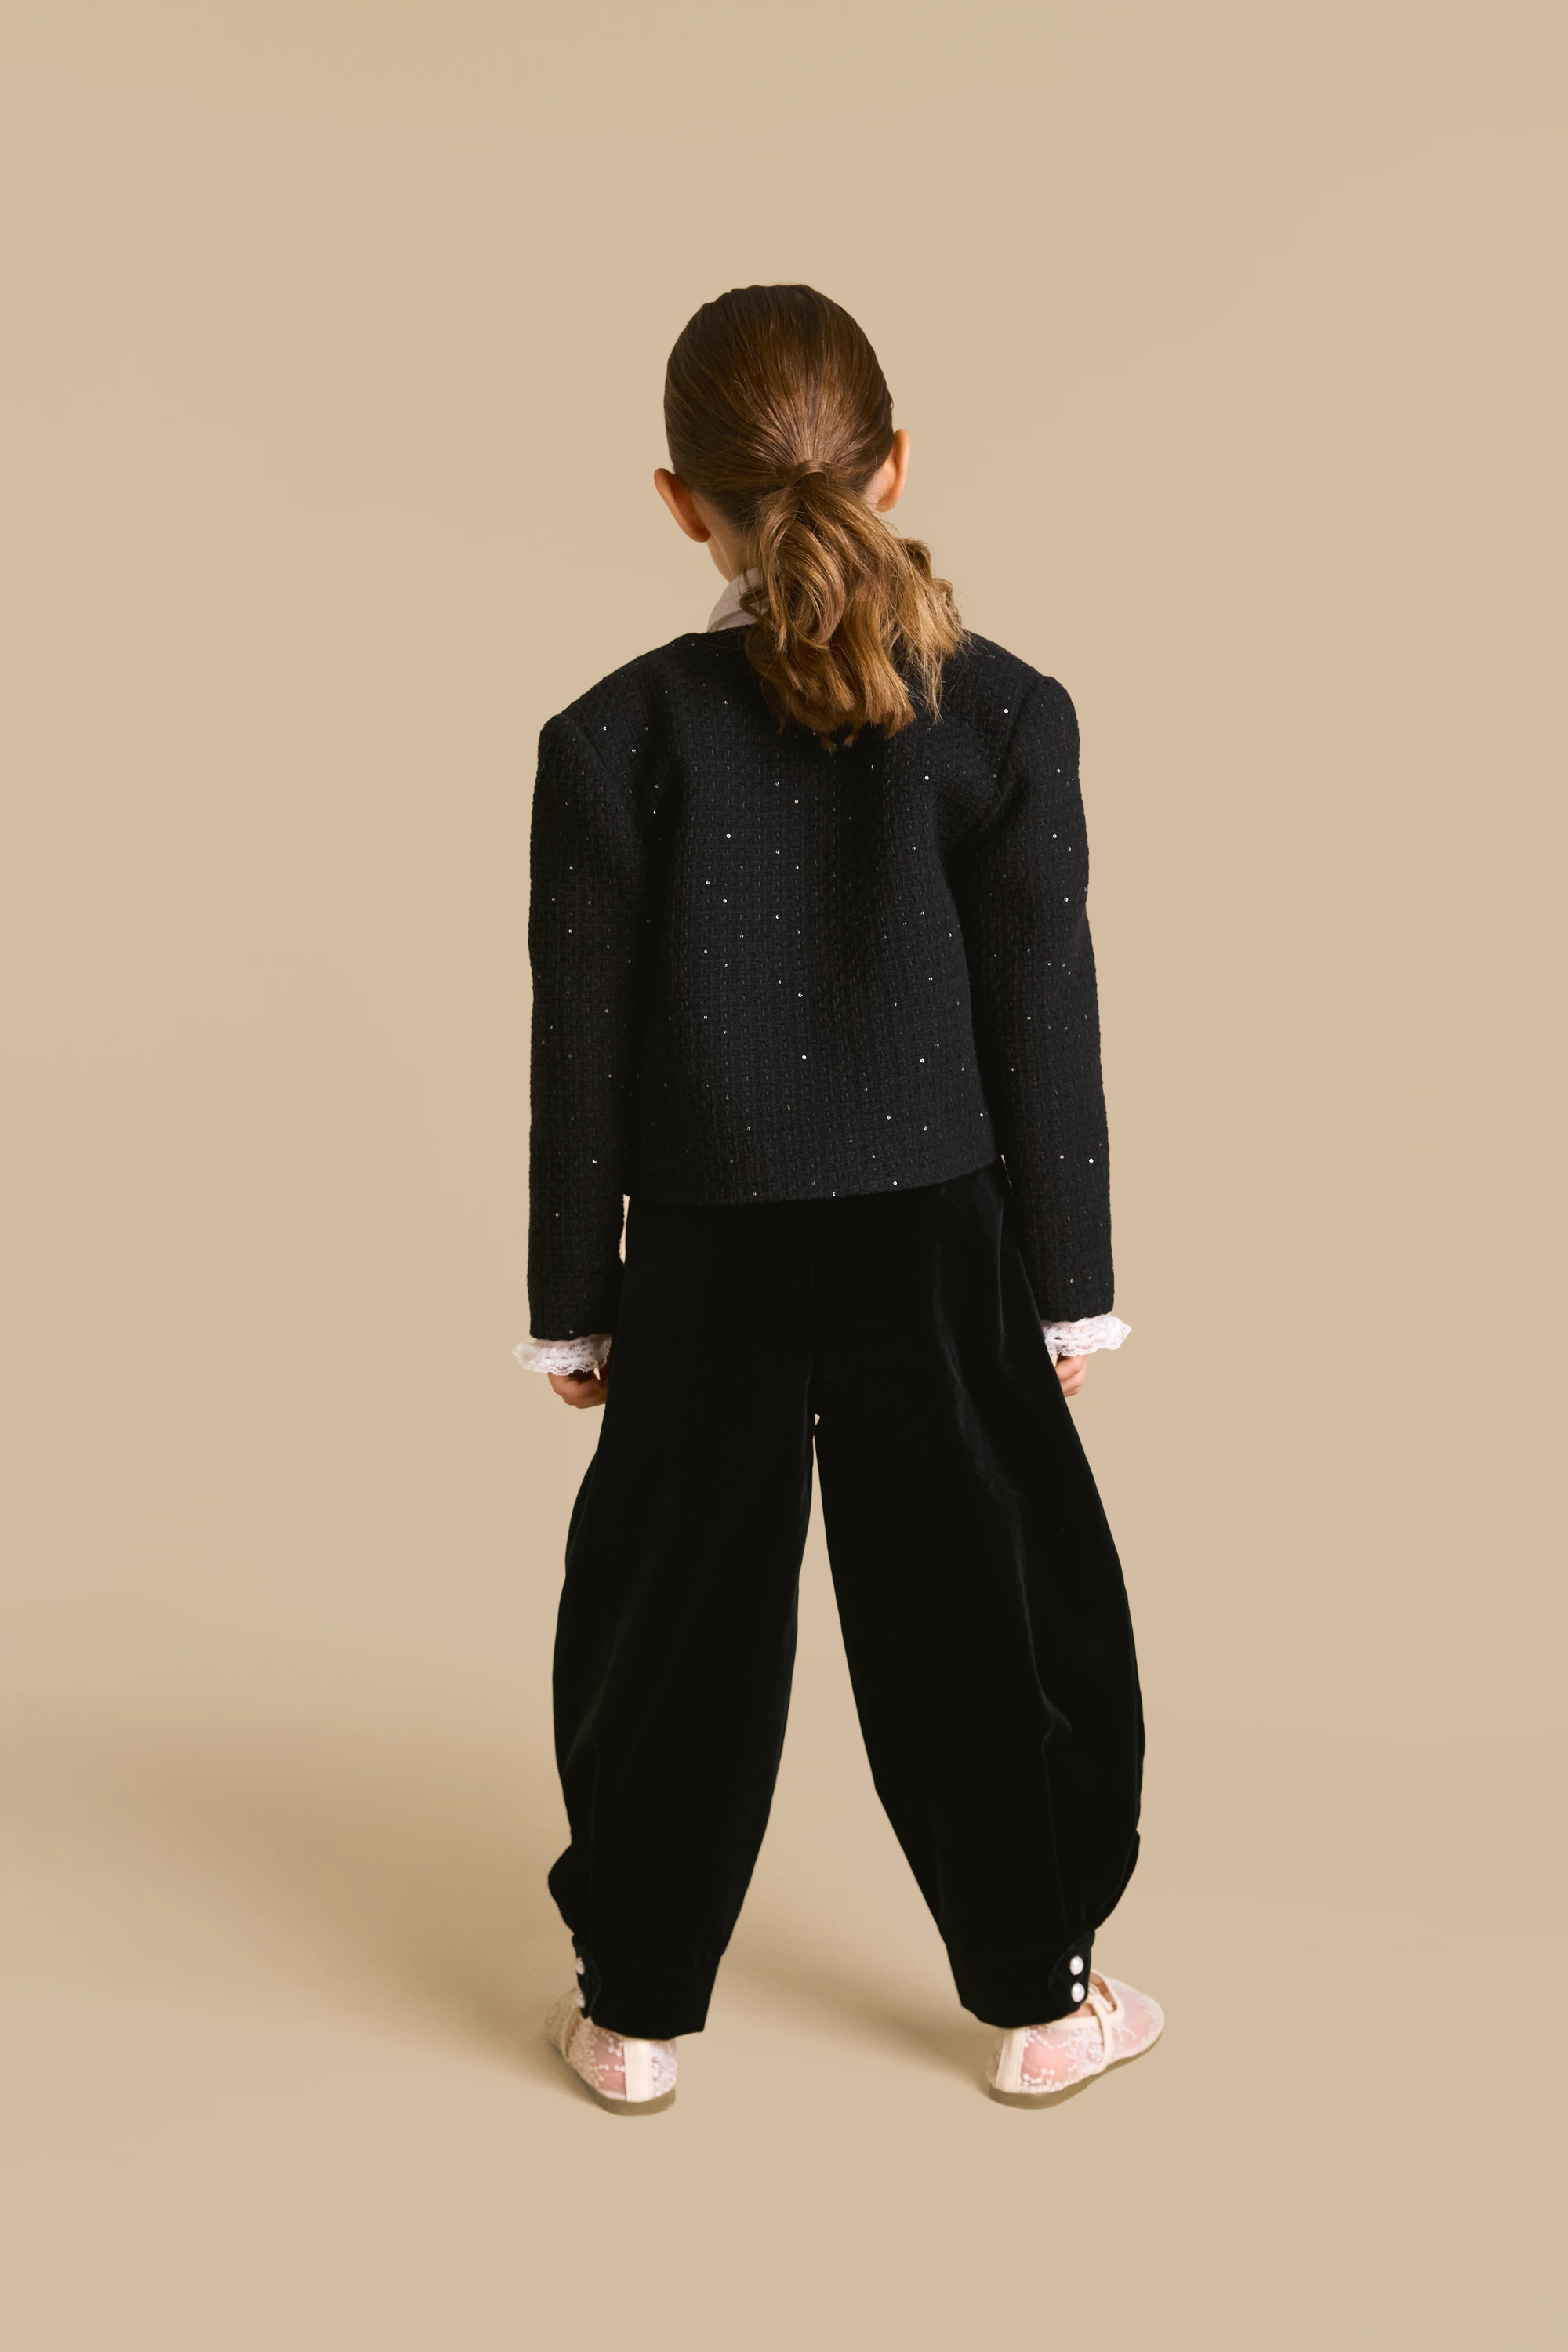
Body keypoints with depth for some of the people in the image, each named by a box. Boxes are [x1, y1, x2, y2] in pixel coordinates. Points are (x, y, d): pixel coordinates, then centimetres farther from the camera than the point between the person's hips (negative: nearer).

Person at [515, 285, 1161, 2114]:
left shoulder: (614, 739, -8)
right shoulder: (1006, 716, -6)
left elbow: (584, 1051, -4)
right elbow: (1047, 1026, -4)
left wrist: (572, 1302, 6)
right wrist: (1070, 1281, 5)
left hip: (705, 1268, 0)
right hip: (938, 1253, 0)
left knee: (677, 1630, 13)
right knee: (977, 1618, 13)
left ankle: (637, 2009, 26)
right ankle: (1038, 1997, 27)